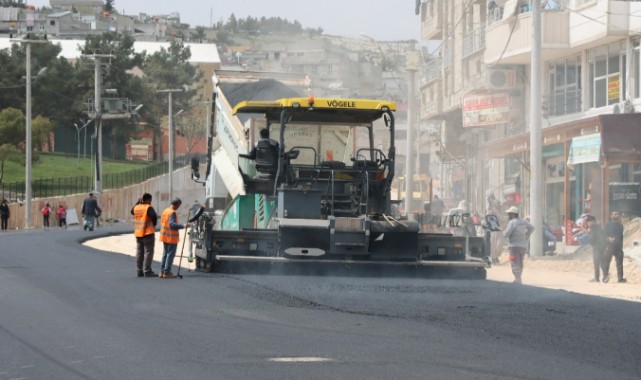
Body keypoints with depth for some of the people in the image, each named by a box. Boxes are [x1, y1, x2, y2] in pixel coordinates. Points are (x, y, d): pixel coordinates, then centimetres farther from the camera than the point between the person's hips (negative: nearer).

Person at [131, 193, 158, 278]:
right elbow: (154, 216, -26)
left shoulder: (136, 207, 7)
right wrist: (154, 224, -7)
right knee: (148, 252, -5)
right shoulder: (148, 208, -12)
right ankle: (147, 271, -9)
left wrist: (138, 202, 24)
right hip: (148, 232, -7)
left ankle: (139, 271, 14)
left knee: (139, 252, 12)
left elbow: (132, 211, 29)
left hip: (138, 233, 7)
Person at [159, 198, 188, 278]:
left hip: (164, 236, 9)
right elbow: (172, 224, -26)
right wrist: (183, 226, -28)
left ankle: (162, 272, 17)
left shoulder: (165, 211, 9)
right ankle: (167, 272, -2)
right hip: (172, 237, -9)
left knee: (165, 254, 15)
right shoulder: (172, 213, -18)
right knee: (170, 254, -2)